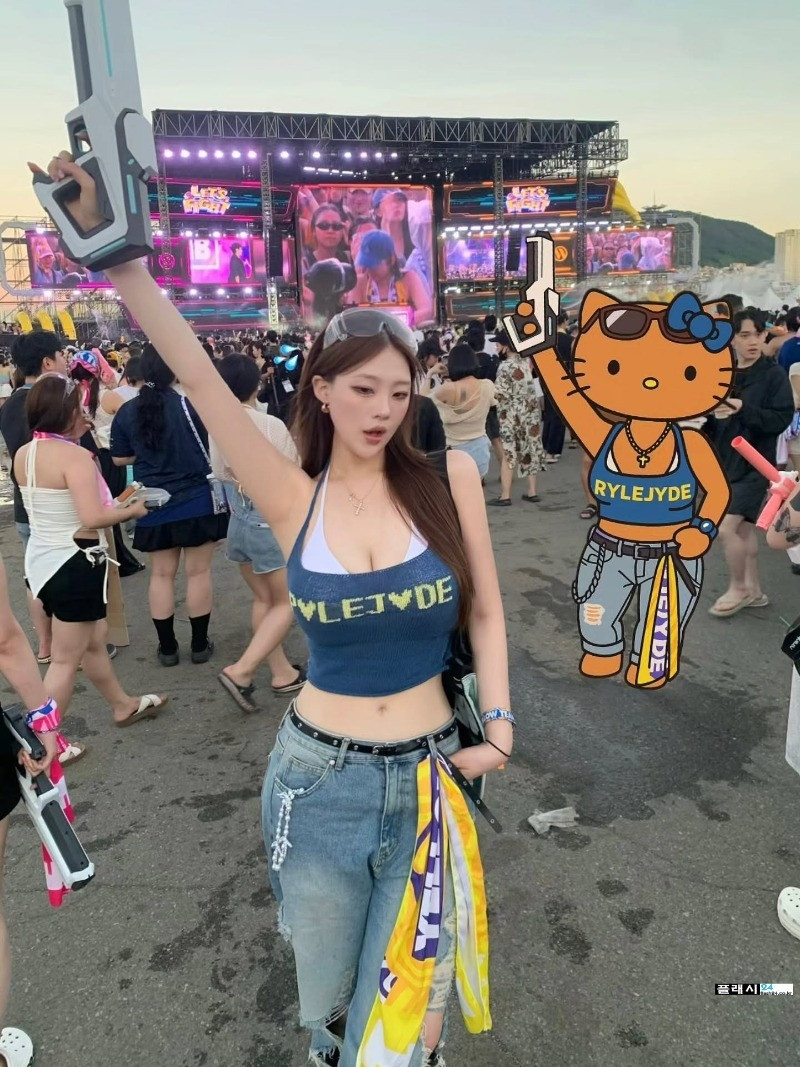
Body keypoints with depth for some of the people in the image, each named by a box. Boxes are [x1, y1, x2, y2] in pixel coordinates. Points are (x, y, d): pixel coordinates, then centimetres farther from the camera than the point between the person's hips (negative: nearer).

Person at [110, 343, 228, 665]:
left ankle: (167, 647, 19)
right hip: (198, 502, -2)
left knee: (161, 574, 12)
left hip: (155, 507, 3)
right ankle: (200, 645, 16)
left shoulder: (127, 412, -1)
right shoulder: (190, 403, -11)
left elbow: (120, 458, 8)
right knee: (198, 572, 6)